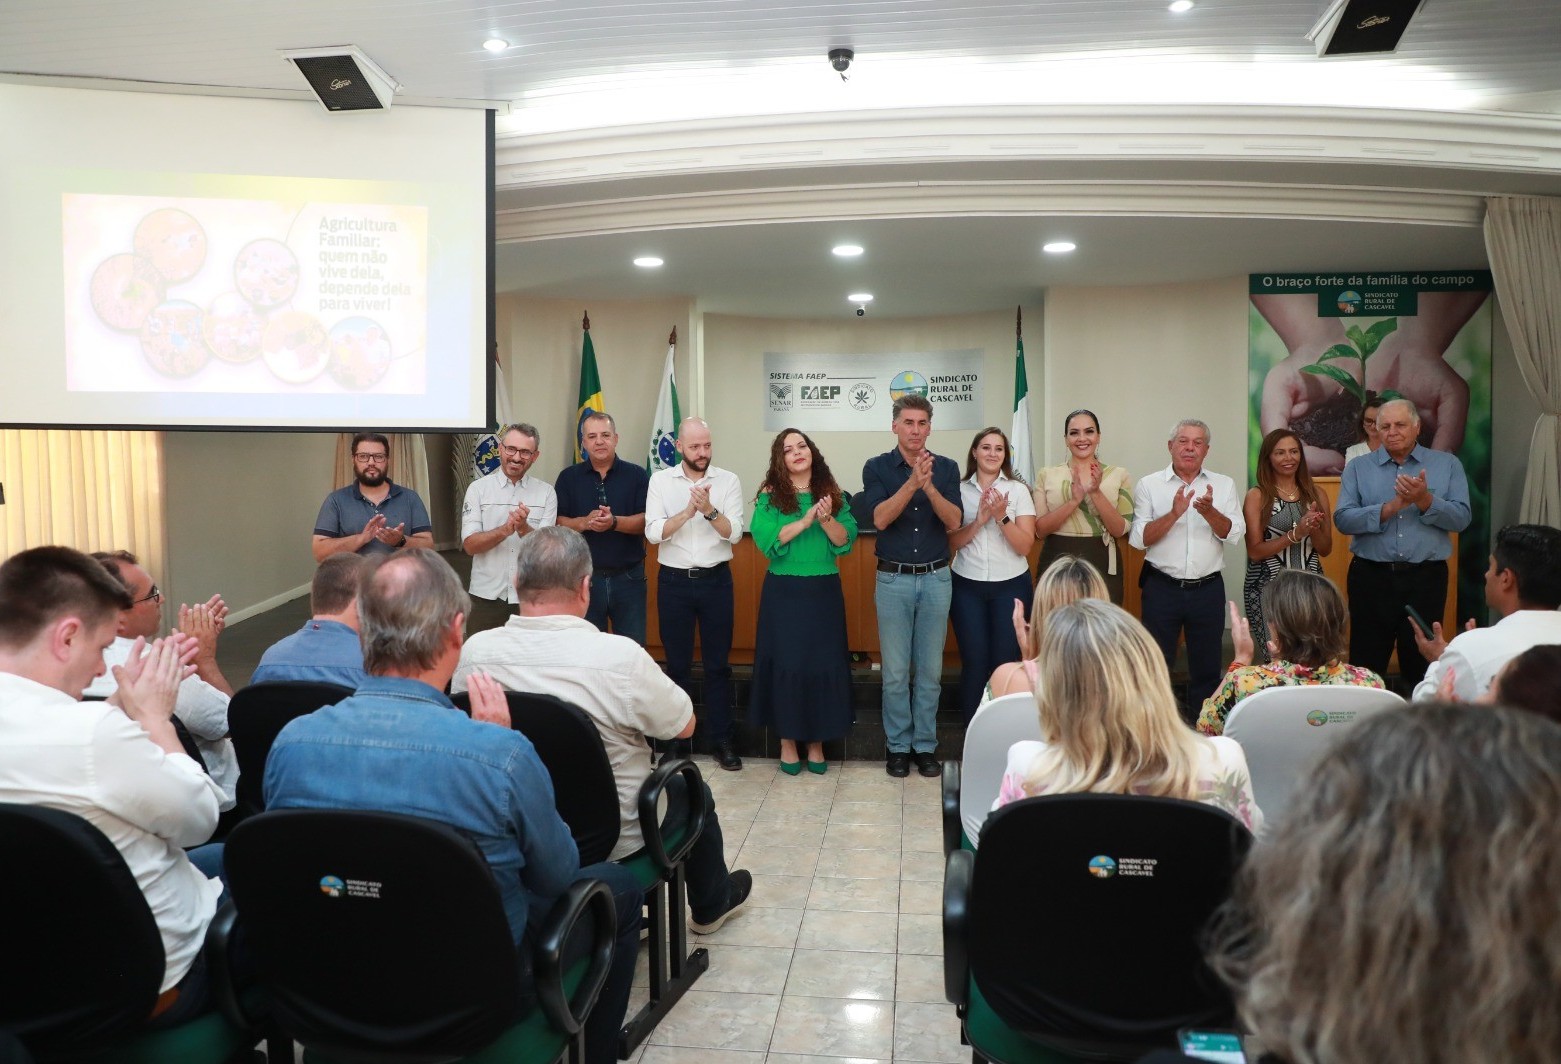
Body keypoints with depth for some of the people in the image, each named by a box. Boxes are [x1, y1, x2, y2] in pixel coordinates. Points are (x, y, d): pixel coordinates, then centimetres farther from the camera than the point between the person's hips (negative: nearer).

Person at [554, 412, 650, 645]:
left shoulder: (637, 475, 1)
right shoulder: (569, 477, 4)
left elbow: (646, 521, -7)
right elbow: (557, 523, -1)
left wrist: (614, 522, -24)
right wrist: (584, 522, -20)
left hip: (628, 577, -1)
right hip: (584, 577, 1)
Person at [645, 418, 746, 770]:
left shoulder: (728, 480, -1)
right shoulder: (661, 480, 0)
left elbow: (734, 533, -9)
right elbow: (652, 532, -10)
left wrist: (709, 510, -25)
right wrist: (688, 511, -22)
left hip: (716, 580, 0)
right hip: (674, 581, 0)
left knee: (718, 664, 6)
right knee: (677, 664, 10)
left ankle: (721, 739, 17)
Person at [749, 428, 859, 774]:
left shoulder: (833, 494, 6)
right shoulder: (770, 496, -1)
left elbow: (845, 541, -1)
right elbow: (765, 540, -14)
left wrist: (826, 519, -18)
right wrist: (806, 520, -19)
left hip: (824, 591, 2)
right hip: (784, 592, -2)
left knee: (824, 663, 3)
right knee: (785, 663, 1)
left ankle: (816, 742, 17)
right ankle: (787, 742, 15)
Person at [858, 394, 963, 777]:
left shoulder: (946, 468, 3)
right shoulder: (877, 467, -1)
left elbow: (953, 522, -9)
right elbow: (880, 518, -15)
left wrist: (929, 486, -24)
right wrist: (911, 483, -27)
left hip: (936, 578, 1)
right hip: (893, 579, -1)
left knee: (930, 669, 7)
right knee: (895, 671, 4)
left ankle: (926, 745, 19)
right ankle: (898, 746, 17)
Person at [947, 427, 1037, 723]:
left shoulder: (1018, 490, 0)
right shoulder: (959, 490, 3)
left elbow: (1024, 546, -5)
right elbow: (951, 543, -2)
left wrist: (1002, 516, -18)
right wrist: (979, 520, -16)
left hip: (1010, 586, 0)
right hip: (968, 587, 0)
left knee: (1005, 662, -1)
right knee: (974, 661, 0)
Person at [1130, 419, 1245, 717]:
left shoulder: (1224, 485, 6)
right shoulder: (1149, 485, -1)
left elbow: (1234, 533, -5)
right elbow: (1139, 539, -8)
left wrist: (1209, 511, -22)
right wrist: (1174, 513, -21)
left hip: (1208, 589, 2)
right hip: (1162, 588, -2)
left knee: (1207, 665, 11)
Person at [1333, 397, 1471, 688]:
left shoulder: (1447, 464, 6)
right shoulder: (1358, 468, 4)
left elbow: (1461, 518, -3)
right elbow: (1342, 519, -7)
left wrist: (1425, 501, -19)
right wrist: (1392, 507, -18)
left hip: (1426, 577, 0)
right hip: (1371, 576, 0)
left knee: (1422, 664, 10)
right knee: (1366, 664, 6)